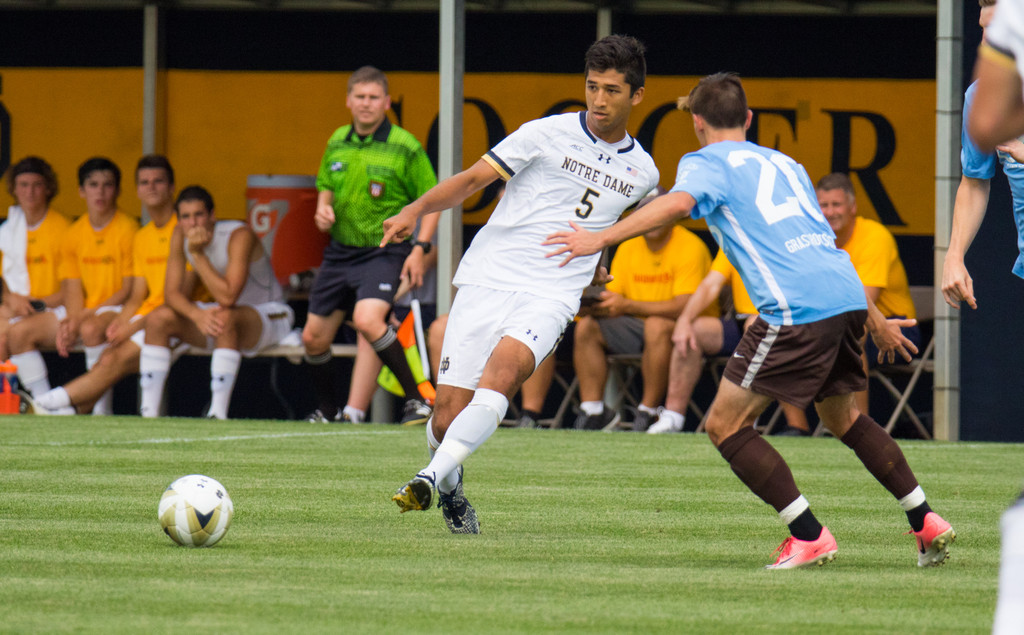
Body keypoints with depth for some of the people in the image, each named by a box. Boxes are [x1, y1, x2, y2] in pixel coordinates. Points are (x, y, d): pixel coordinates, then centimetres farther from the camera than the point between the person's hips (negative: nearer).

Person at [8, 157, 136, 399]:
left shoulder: (127, 229, -9)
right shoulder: (73, 235, 9)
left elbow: (130, 289, -11)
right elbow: (73, 290, 7)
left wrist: (84, 316, -17)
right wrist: (70, 321, -15)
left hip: (116, 308, -6)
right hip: (82, 310, 6)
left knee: (91, 329, -40)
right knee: (18, 333, -9)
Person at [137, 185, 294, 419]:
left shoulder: (239, 236, -26)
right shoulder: (180, 236, -6)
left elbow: (227, 297, -34)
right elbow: (172, 293, -7)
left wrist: (198, 254, -34)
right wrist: (196, 314, -28)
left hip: (271, 316, -7)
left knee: (225, 317, -39)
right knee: (158, 318, -11)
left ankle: (218, 414, -37)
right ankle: (148, 412, -13)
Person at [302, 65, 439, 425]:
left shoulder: (405, 148, -9)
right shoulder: (337, 142, 7)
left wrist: (420, 248, -16)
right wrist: (323, 208, 0)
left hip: (385, 252, -6)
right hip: (341, 250, 6)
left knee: (367, 319, -31)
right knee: (314, 338, 7)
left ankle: (416, 400, -20)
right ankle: (327, 411, 30)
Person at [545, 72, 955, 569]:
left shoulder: (706, 162, 8)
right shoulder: (783, 163, 29)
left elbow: (679, 202, -16)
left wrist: (601, 238, -19)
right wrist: (873, 319, 42)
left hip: (796, 306, -8)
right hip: (848, 294, 8)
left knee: (725, 424, 0)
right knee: (842, 416, 28)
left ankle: (809, 537, -5)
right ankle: (926, 523, 27)